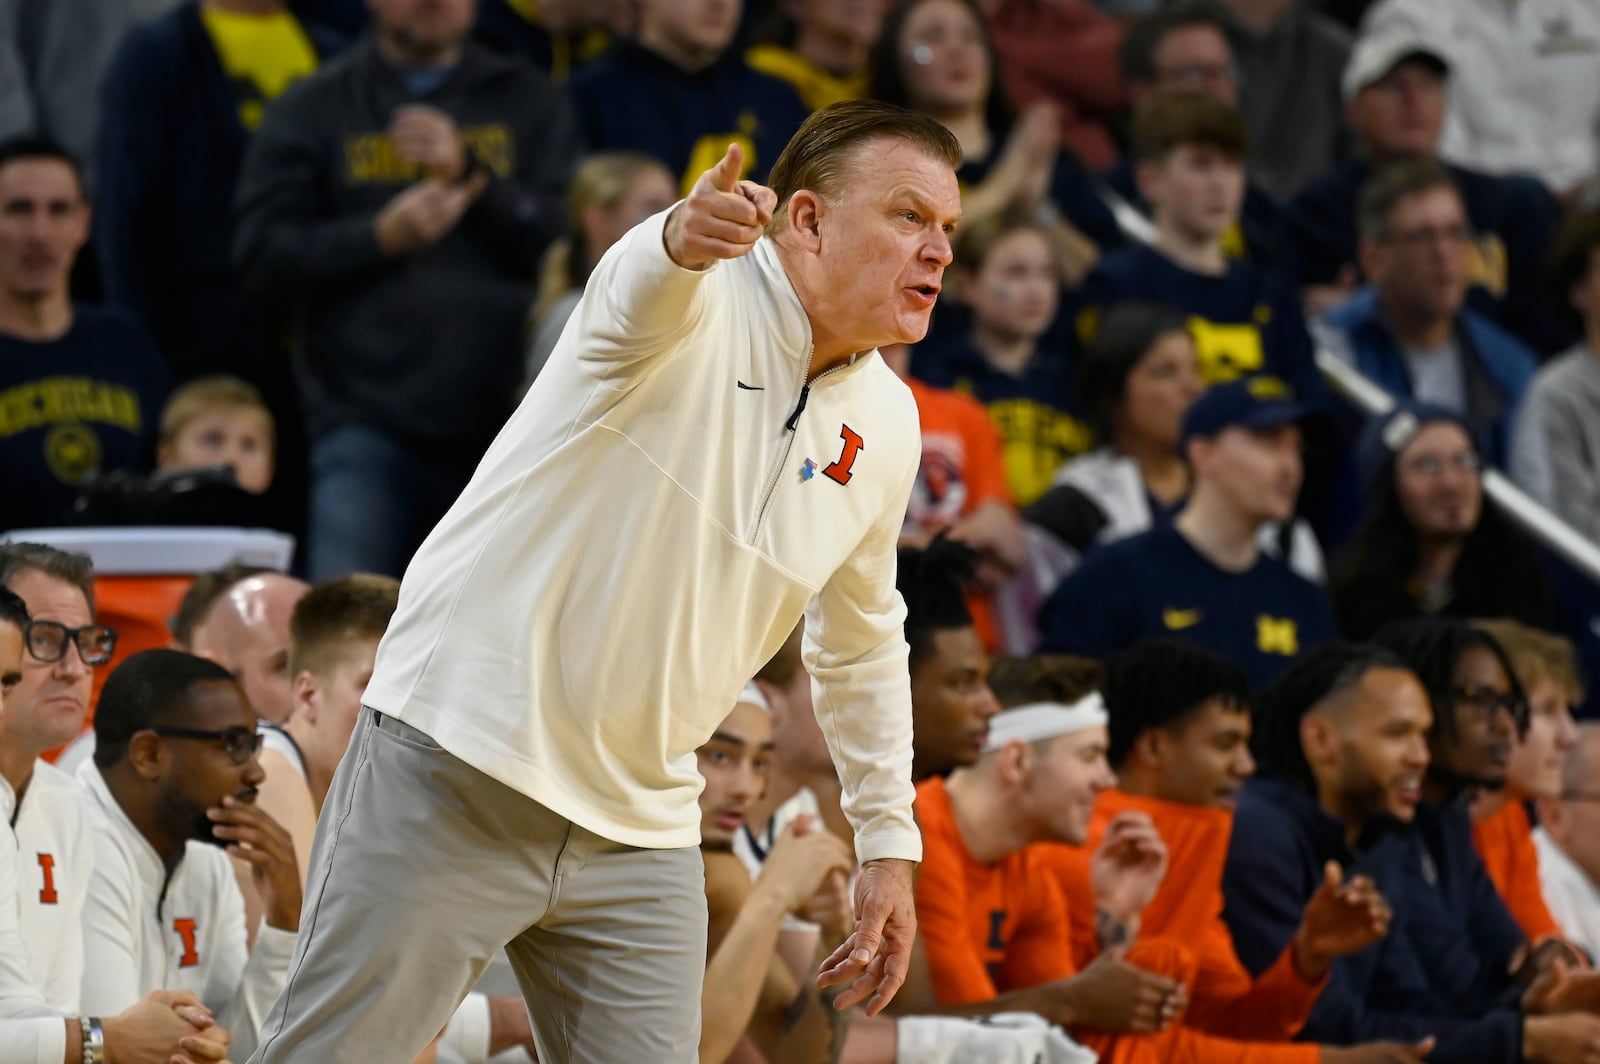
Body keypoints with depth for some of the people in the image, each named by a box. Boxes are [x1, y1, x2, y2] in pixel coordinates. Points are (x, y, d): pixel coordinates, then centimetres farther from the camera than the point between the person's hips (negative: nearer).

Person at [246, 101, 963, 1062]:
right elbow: (642, 288, -39)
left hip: (638, 835, 6)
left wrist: (889, 843, 21)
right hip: (458, 761, -6)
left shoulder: (887, 426, 8)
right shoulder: (701, 303, -12)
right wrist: (684, 238, -63)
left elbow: (863, 646, 23)